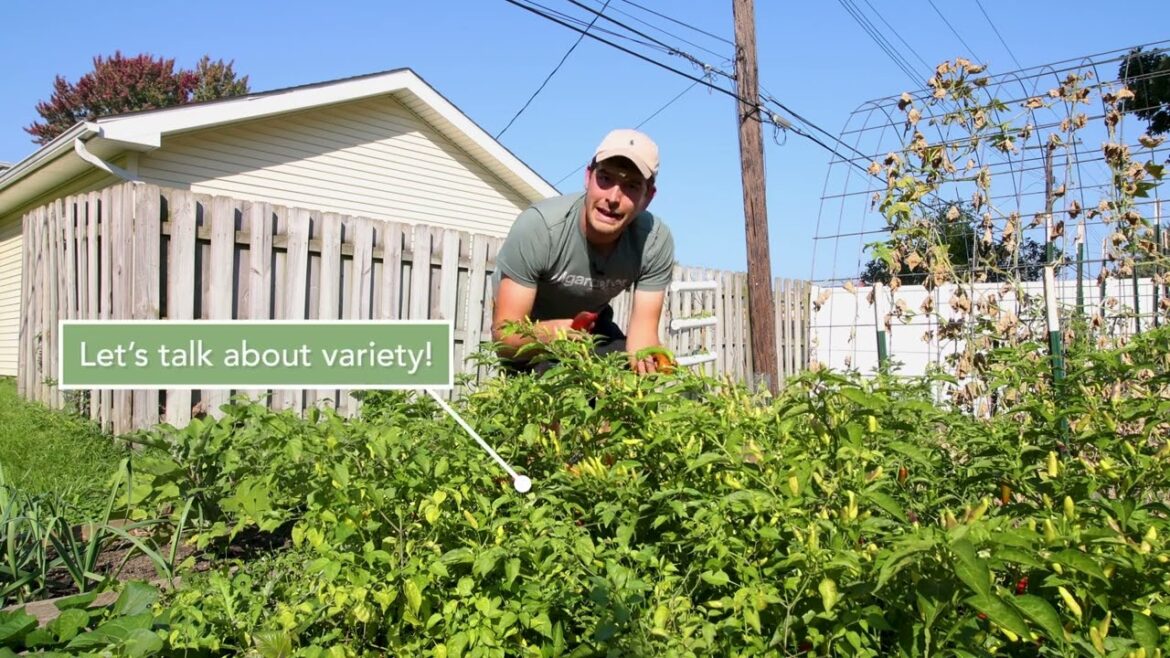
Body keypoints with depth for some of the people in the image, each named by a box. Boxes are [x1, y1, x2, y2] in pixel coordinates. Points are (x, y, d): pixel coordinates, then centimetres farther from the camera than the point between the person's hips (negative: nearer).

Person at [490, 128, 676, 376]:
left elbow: (643, 330, -23)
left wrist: (647, 358, -47)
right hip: (530, 329, -3)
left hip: (590, 326, 3)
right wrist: (544, 335, -56)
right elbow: (504, 332, -33)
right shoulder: (537, 226, -34)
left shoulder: (656, 241, -25)